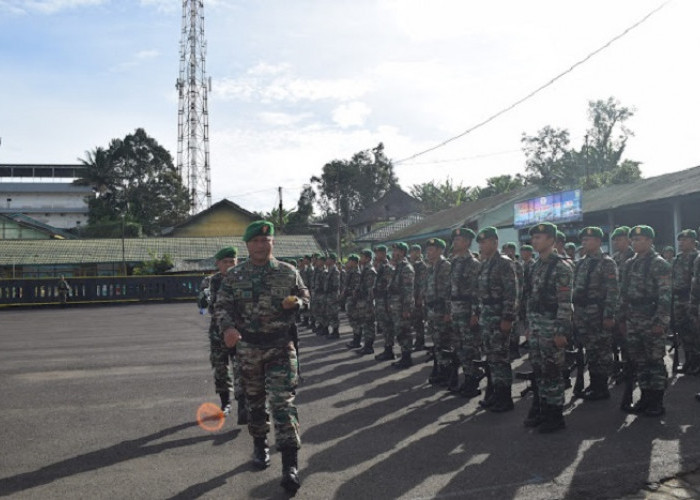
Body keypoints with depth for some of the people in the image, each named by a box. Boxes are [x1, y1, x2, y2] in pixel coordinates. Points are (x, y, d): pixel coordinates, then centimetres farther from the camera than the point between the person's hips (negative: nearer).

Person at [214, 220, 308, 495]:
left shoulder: (288, 272, 2)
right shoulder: (234, 276, 1)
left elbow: (305, 296, 12)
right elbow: (221, 305, 0)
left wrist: (296, 302, -12)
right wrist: (227, 327, -20)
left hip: (281, 347, -2)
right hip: (248, 347, 2)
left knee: (283, 402, -9)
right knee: (255, 399, 16)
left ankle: (290, 464, -7)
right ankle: (259, 446, 38)